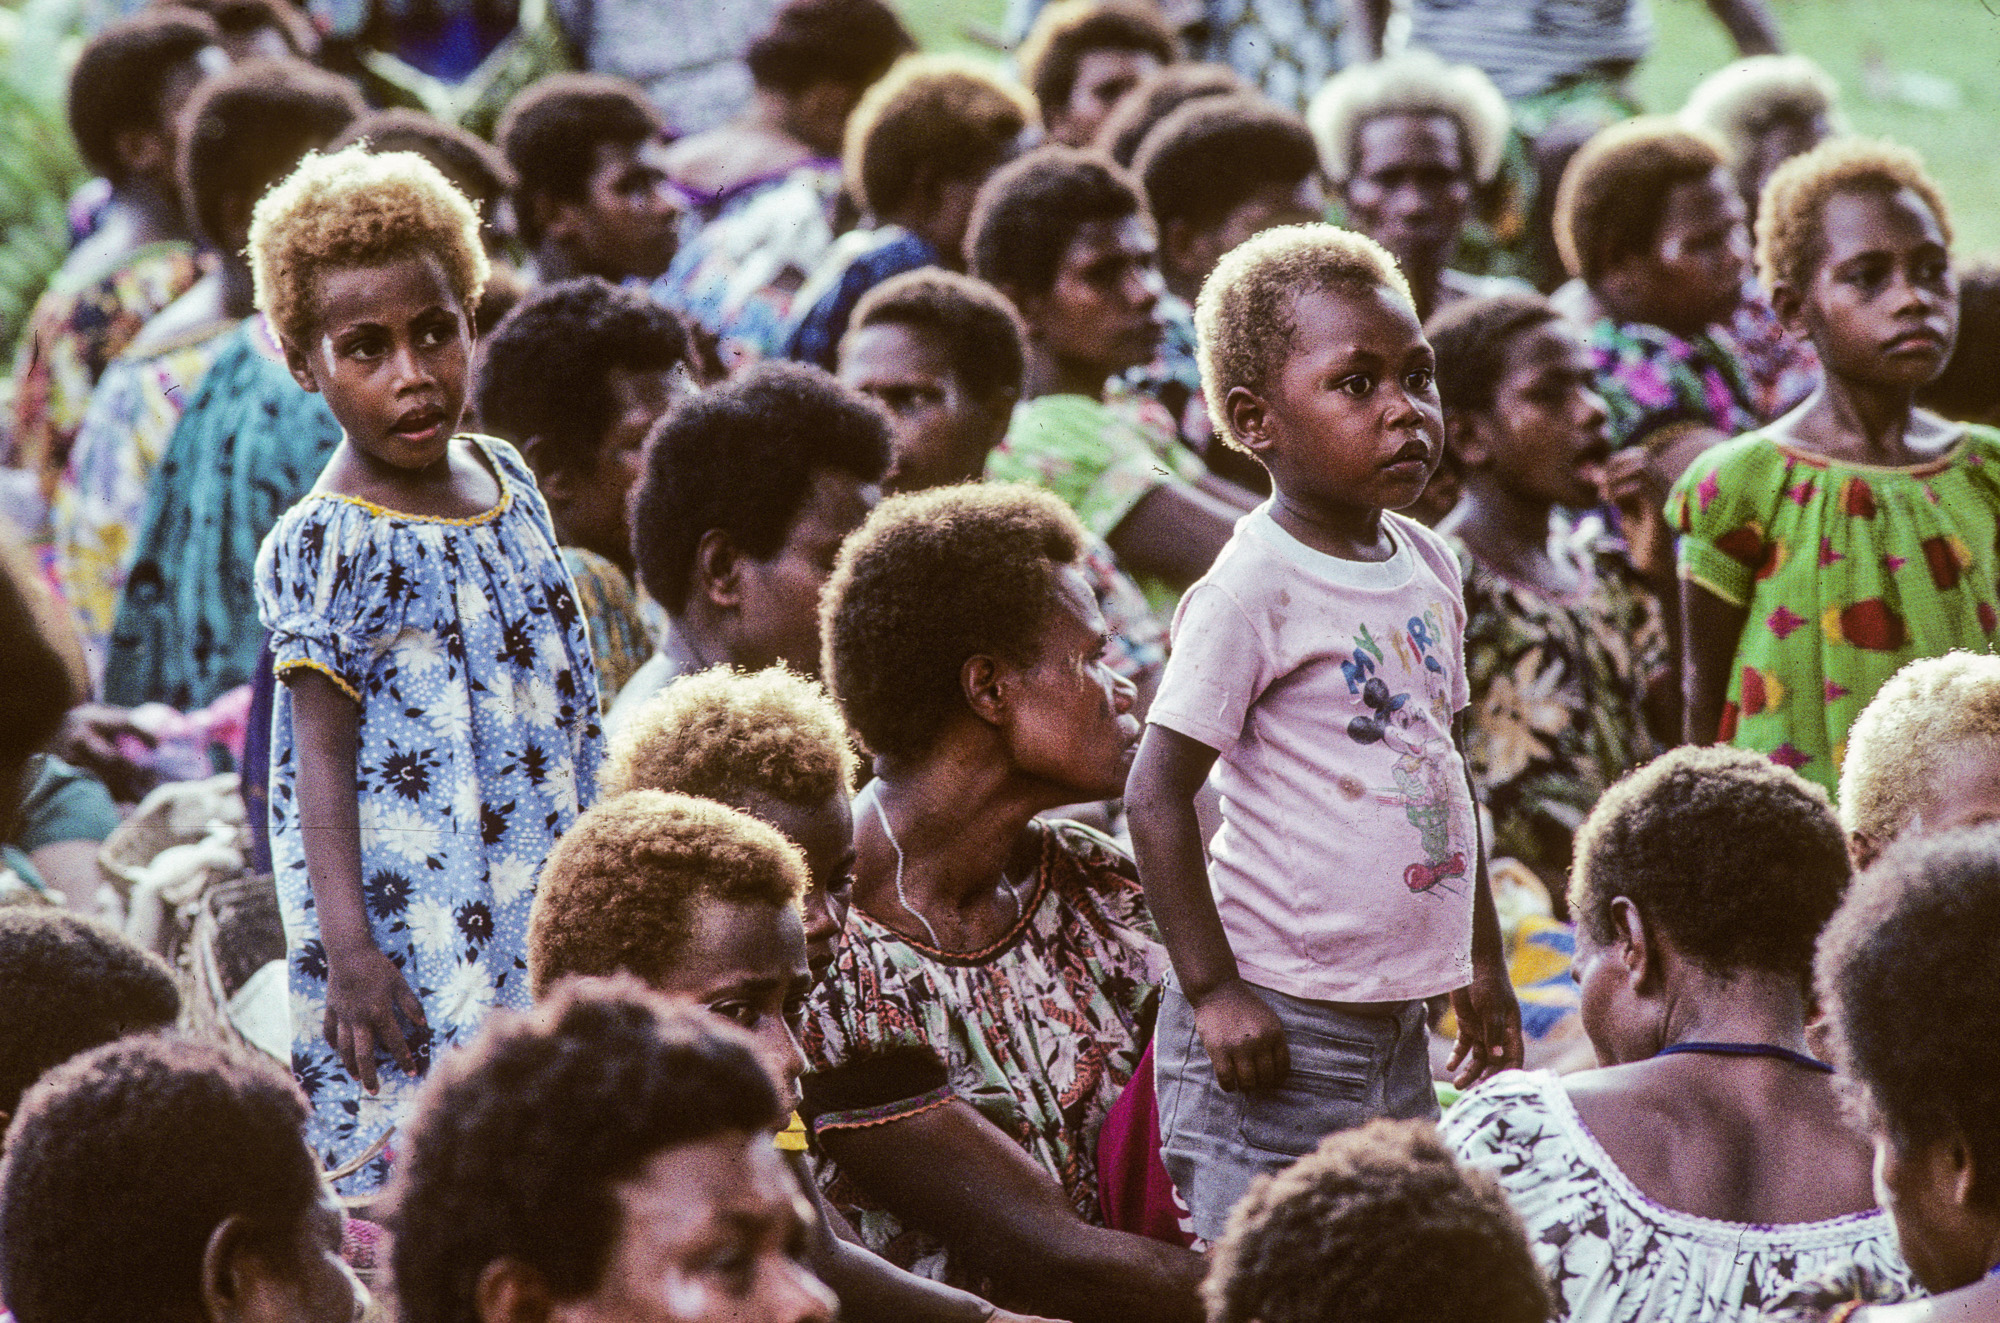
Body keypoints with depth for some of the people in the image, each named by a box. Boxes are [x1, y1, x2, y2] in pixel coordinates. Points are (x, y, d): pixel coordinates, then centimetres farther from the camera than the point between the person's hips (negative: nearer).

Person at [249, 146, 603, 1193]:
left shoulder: (507, 481, 8)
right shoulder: (323, 547, -14)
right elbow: (322, 757, -16)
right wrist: (347, 948, -21)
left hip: (539, 903, 7)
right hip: (411, 935, -7)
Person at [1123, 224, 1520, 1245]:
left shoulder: (1430, 565, 10)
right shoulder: (1253, 589, -14)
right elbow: (1156, 794, -15)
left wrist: (1481, 960, 21)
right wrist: (1213, 991, -18)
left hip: (1398, 1021, 8)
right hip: (1279, 1016, -8)